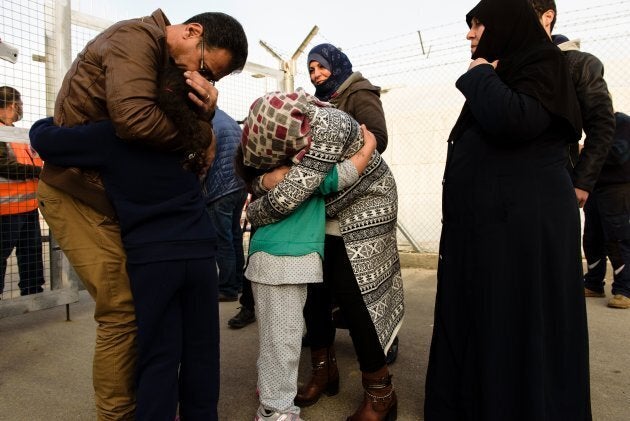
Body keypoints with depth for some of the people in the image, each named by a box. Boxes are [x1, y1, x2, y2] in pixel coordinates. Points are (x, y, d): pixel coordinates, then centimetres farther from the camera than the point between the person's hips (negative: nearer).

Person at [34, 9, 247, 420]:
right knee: (124, 311, -7)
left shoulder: (172, 68, 11)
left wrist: (205, 110, -15)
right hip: (78, 194, -8)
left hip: (117, 196, 9)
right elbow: (134, 118, -34)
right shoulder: (135, 38, -16)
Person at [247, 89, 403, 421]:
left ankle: (380, 394, 7)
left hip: (364, 211, -7)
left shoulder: (328, 125, -34)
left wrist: (252, 212, -21)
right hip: (323, 219, 7)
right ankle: (324, 370, 25)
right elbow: (256, 180, -6)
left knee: (355, 295, -9)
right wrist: (265, 180, -29)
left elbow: (291, 195, -39)